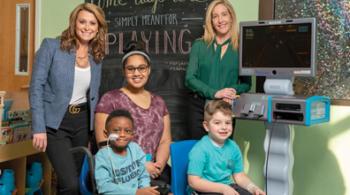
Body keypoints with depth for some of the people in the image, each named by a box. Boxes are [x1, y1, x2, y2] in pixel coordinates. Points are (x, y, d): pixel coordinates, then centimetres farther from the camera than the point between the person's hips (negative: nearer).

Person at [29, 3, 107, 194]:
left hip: (82, 122, 5)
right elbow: (36, 87, -10)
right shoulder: (51, 46, -7)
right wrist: (39, 128, -16)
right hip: (55, 123, -5)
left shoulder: (96, 56, 8)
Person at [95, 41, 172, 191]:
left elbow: (165, 141, 14)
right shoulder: (110, 99, 3)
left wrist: (158, 165, -7)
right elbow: (104, 144, -4)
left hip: (154, 172, 5)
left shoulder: (158, 102, 18)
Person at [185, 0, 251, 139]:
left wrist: (233, 91, -17)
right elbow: (190, 79, -4)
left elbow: (246, 83, 4)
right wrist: (215, 93, -17)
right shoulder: (199, 45, 3)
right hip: (199, 107, 1)